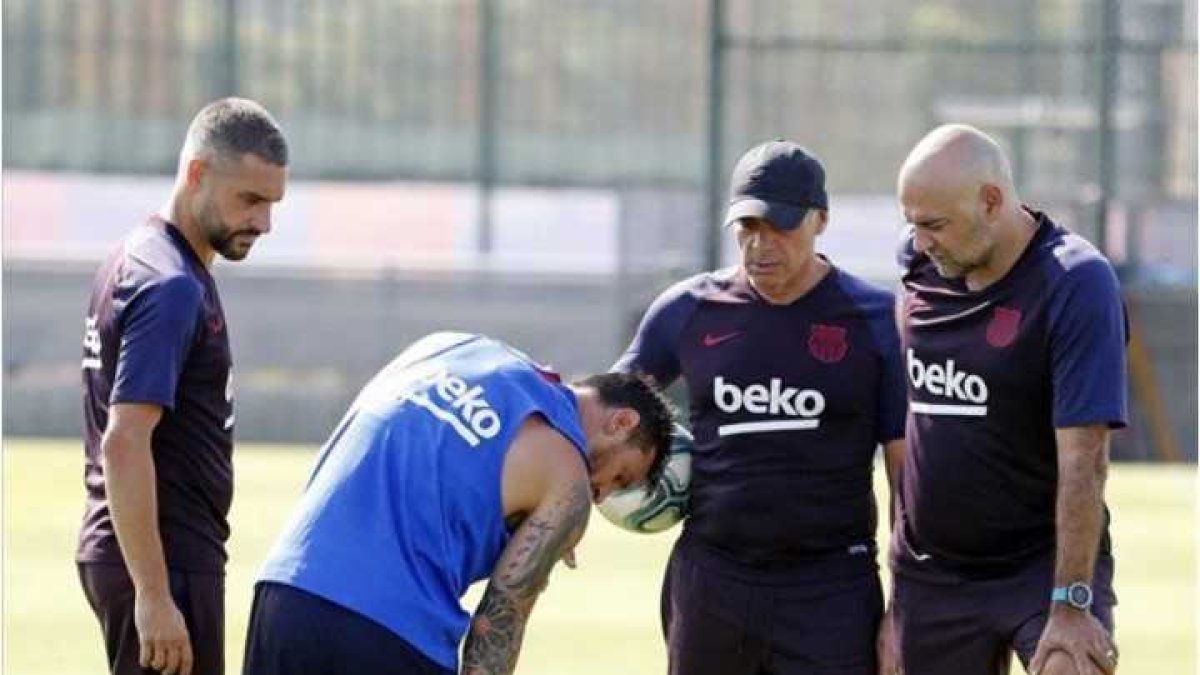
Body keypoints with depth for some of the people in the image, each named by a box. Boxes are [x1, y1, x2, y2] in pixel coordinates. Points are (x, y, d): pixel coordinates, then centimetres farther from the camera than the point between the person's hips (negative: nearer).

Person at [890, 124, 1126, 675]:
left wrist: (1071, 604, -23)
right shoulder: (920, 264, 3)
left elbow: (1082, 460, -20)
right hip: (930, 578, 6)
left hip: (1046, 566, -6)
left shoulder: (1076, 283, -16)